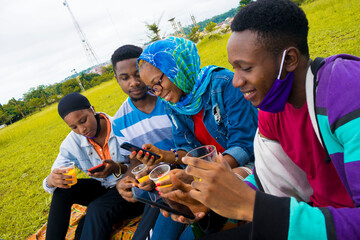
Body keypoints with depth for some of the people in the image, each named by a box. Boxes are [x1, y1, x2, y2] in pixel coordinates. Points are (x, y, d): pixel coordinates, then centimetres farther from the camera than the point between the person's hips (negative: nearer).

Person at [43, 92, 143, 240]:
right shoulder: (73, 142, -5)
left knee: (97, 209, -32)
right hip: (103, 188, 5)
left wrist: (118, 168, -34)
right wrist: (51, 180, -32)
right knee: (62, 189, -14)